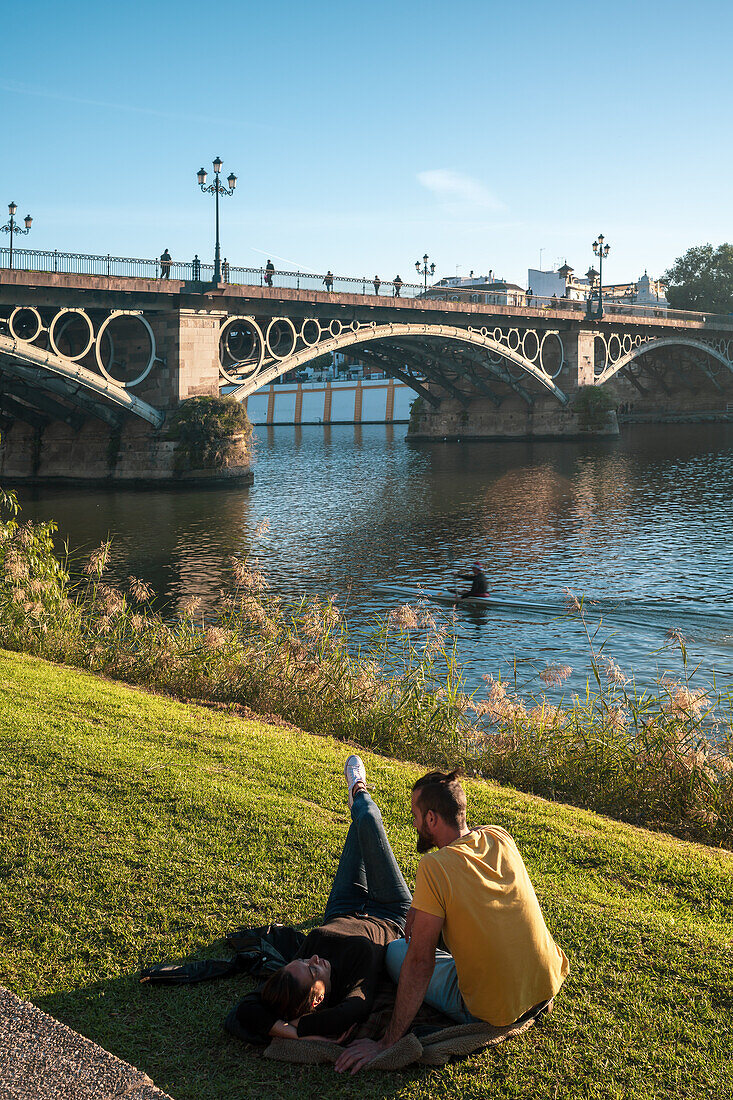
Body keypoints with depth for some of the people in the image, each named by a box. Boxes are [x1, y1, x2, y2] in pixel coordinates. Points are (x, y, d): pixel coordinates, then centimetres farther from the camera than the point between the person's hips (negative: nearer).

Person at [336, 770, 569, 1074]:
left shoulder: (435, 866, -20)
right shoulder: (500, 837, -3)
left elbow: (420, 963, -19)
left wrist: (386, 1043, -13)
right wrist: (425, 909, 11)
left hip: (492, 1011, -6)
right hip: (550, 986, 6)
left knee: (396, 951, 11)